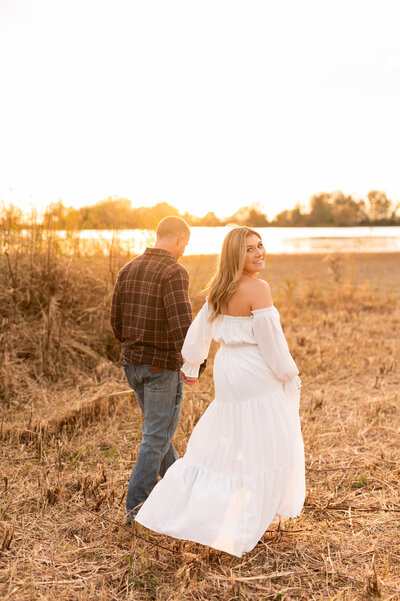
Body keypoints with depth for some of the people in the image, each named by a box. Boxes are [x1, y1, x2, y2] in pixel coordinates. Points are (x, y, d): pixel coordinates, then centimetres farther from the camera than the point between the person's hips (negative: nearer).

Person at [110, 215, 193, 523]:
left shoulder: (128, 270, 5)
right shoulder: (174, 272, -18)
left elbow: (117, 322, 8)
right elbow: (182, 324, -28)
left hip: (133, 362, 8)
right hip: (164, 365, -8)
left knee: (158, 426, 23)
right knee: (157, 436, 5)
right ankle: (137, 505, 11)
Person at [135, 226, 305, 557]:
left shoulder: (220, 289, 6)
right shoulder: (258, 289, -18)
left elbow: (200, 328, 13)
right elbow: (271, 341, -17)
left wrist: (191, 366, 26)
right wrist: (290, 376, -3)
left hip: (227, 370, 8)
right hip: (255, 376, -8)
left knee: (216, 441, 21)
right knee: (262, 448, 7)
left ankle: (169, 512, 24)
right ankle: (240, 531, 14)